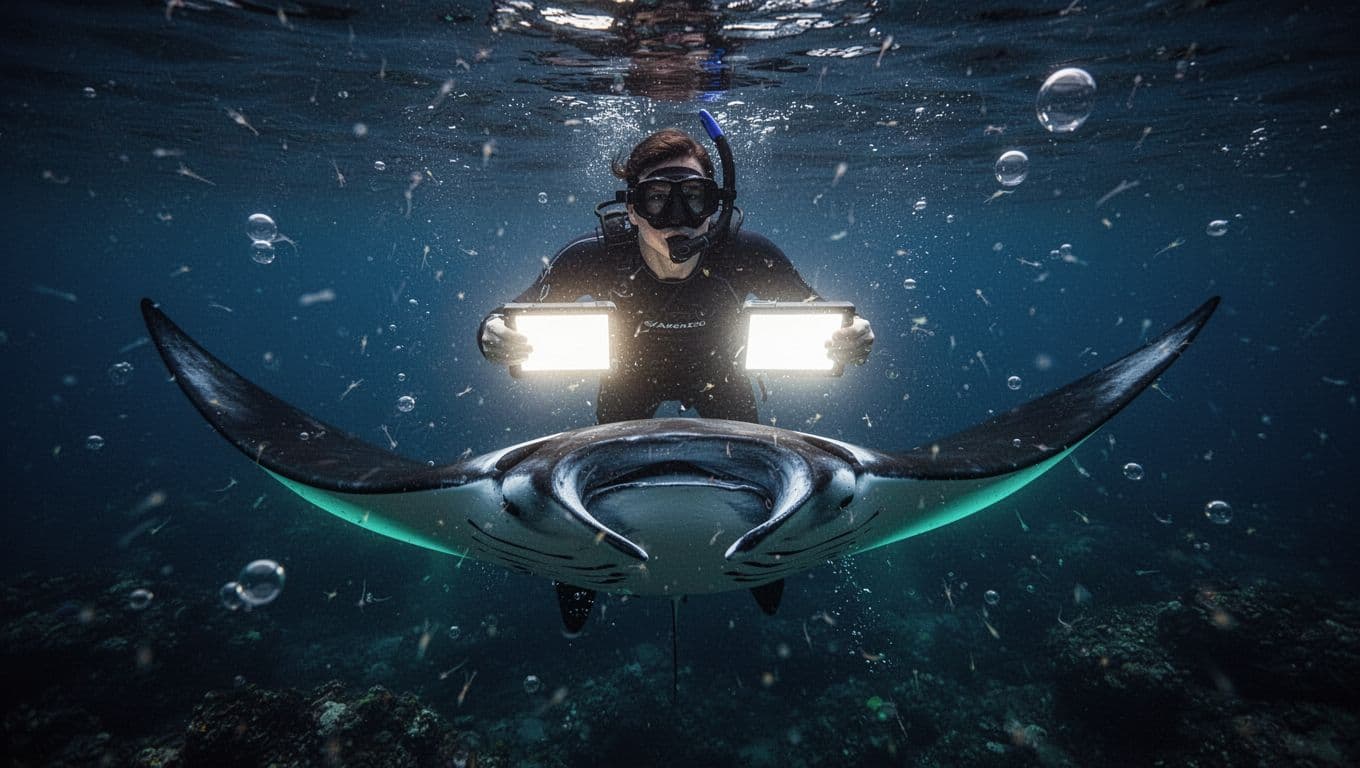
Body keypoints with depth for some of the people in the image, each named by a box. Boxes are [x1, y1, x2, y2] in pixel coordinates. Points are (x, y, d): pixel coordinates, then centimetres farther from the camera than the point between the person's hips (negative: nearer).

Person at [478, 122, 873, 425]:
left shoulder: (747, 256, -35)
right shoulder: (593, 258, -36)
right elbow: (517, 319, -26)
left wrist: (846, 337, -47)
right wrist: (495, 337, -52)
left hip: (716, 376, 1)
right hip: (629, 378, 0)